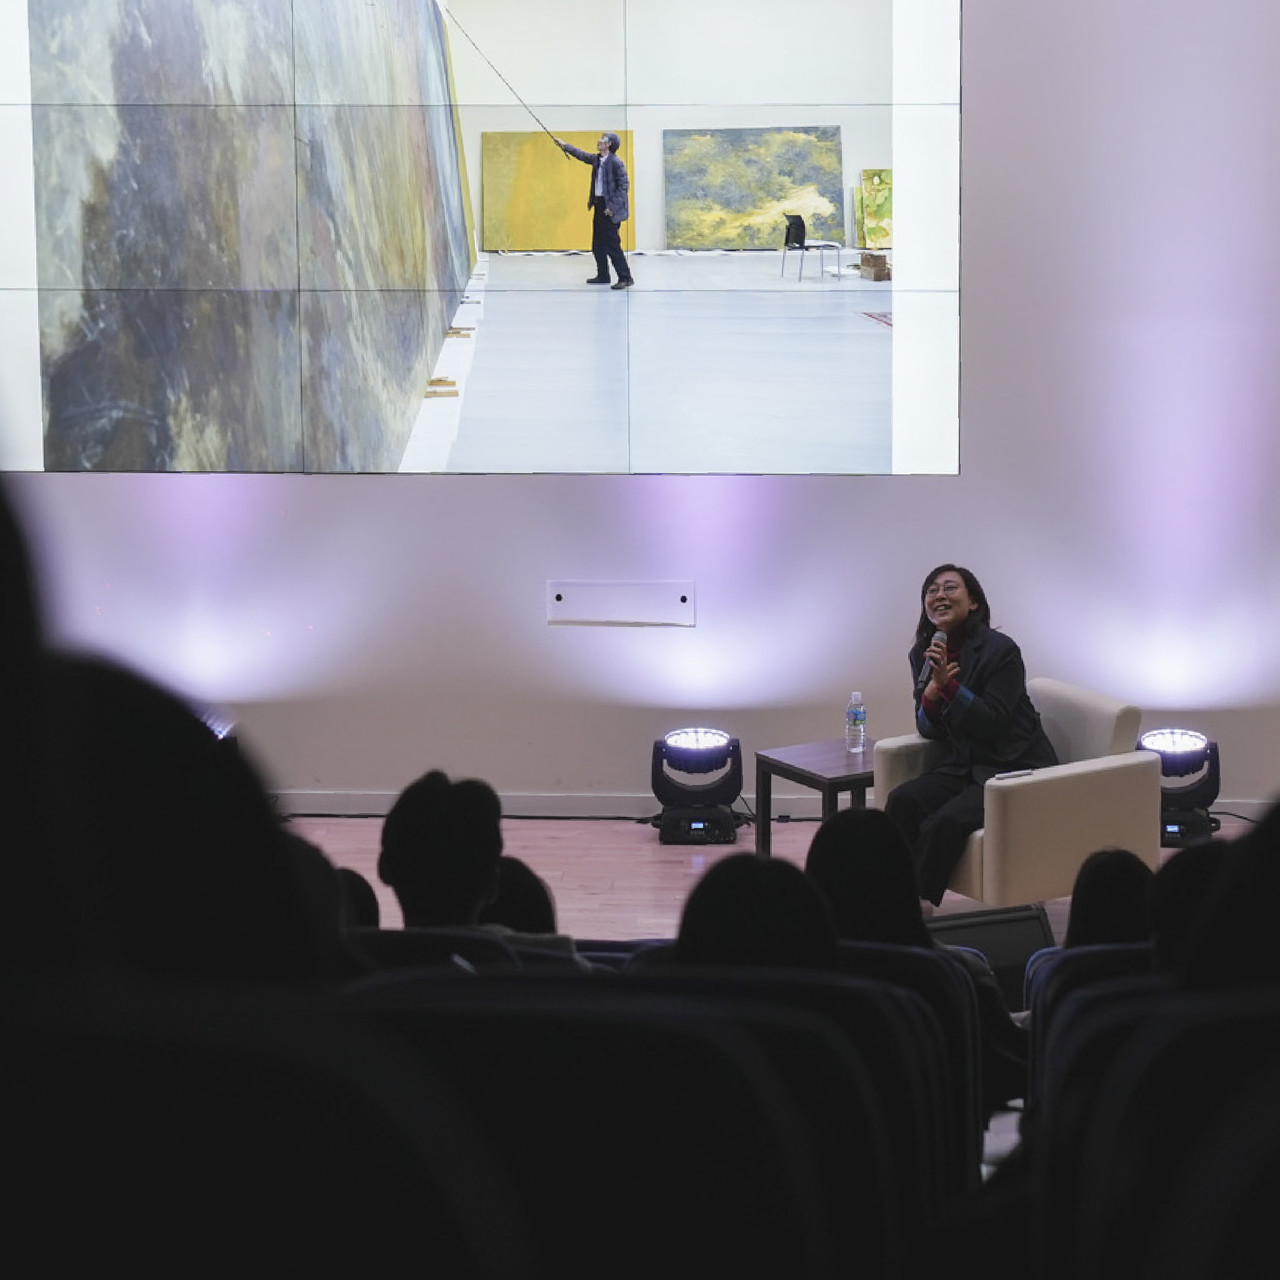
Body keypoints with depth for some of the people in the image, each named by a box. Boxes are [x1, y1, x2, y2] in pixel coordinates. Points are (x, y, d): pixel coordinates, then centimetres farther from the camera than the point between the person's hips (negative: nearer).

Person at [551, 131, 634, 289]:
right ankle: (603, 276, 24)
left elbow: (623, 186, -16)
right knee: (598, 245, 14)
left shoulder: (616, 163, -14)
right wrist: (564, 145, 29)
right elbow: (582, 155, 27)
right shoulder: (597, 159, 10)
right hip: (598, 206, 9)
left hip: (609, 210, -9)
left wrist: (612, 207, -20)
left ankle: (625, 278, -8)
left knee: (612, 244, -10)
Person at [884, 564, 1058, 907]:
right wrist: (932, 690, -14)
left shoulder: (1001, 650, -14)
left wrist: (949, 685, -28)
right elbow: (929, 730, 7)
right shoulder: (922, 654, 6)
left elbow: (991, 724, -18)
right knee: (902, 801, -22)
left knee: (946, 821, -29)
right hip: (964, 764, 6)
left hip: (1016, 769, -6)